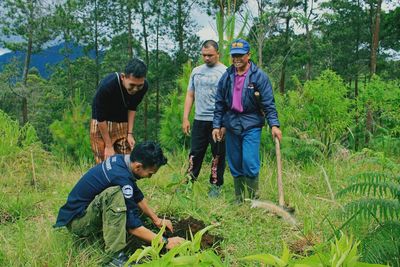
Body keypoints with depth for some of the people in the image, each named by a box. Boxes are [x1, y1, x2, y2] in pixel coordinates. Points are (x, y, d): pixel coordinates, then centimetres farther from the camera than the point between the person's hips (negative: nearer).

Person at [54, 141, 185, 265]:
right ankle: (115, 256, -30)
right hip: (77, 221, -9)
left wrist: (157, 220, 14)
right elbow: (133, 226, -24)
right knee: (114, 194, -32)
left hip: (87, 209, 9)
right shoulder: (121, 177, -30)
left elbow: (138, 196, 13)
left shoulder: (121, 160, -4)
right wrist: (166, 242, -17)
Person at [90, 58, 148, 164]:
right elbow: (101, 118, -22)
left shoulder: (143, 86, -19)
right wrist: (108, 146, -18)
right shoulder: (107, 86, -33)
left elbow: (132, 108, 0)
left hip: (123, 124, 4)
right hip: (102, 125, -4)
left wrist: (130, 133, -5)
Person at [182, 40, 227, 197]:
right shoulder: (196, 71, 12)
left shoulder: (225, 72, -4)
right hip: (199, 120, 4)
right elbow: (190, 96, 15)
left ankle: (216, 185, 16)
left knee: (218, 155, 5)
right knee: (195, 153, 8)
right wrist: (185, 118, 8)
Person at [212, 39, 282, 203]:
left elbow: (268, 103, -8)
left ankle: (253, 199, 6)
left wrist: (274, 125, -17)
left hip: (251, 125, -4)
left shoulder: (259, 76, -6)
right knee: (235, 166, 10)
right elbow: (219, 104, 11)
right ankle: (239, 200, 23)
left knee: (250, 164, -11)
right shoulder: (227, 77, 6)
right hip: (231, 125, 4)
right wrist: (216, 125, 7)